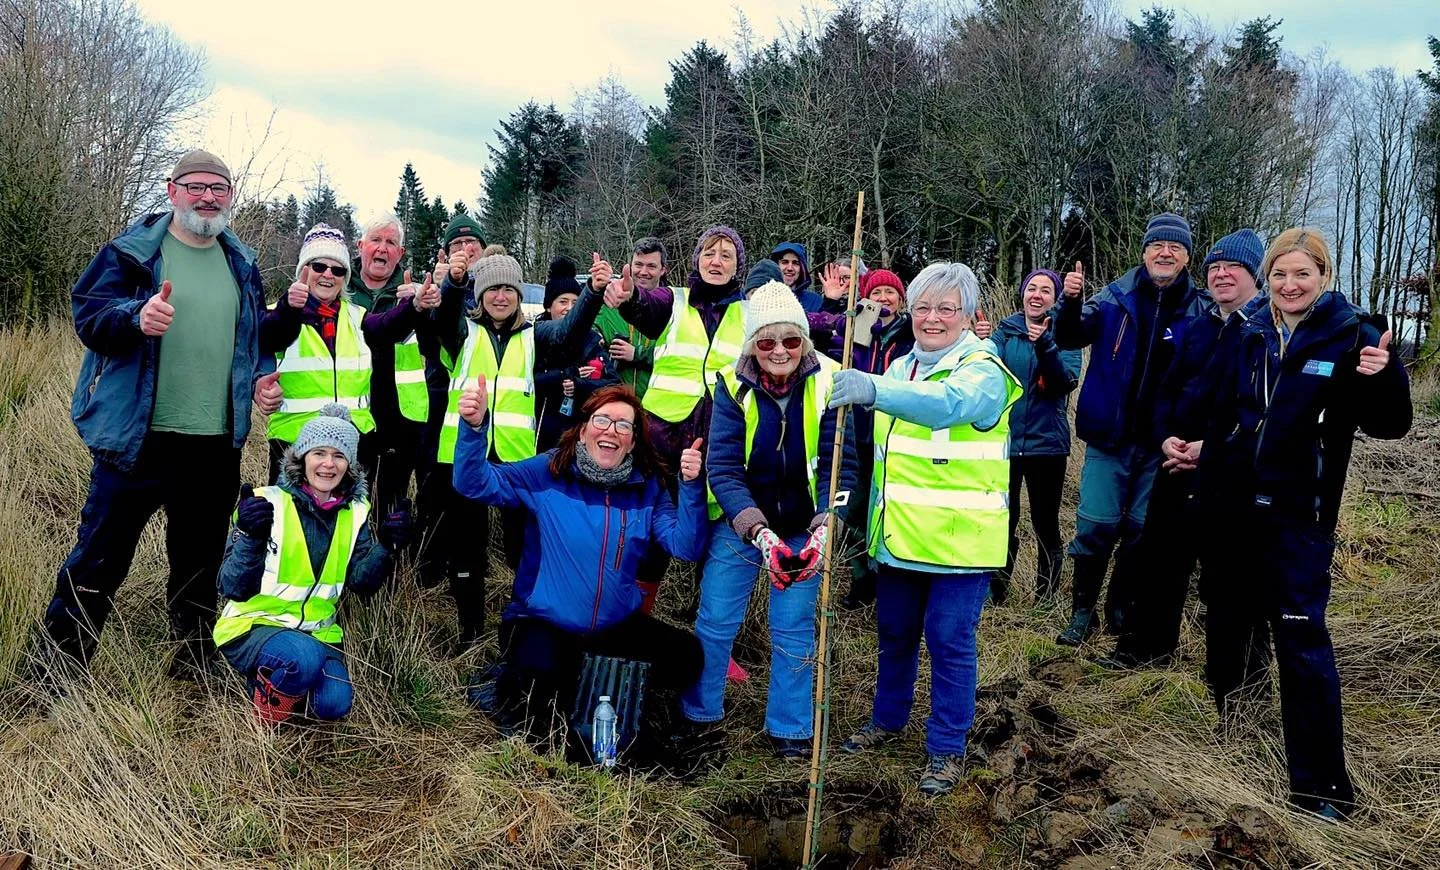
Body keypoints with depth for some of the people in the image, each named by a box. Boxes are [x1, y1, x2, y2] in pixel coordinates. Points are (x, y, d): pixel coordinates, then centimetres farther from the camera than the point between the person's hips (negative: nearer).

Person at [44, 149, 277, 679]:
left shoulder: (242, 264, 13)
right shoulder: (132, 251, -3)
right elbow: (87, 317, -11)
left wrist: (259, 379, 6)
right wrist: (137, 315, -30)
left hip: (218, 443, 5)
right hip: (138, 437, -4)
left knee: (200, 561, 15)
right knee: (100, 557, 2)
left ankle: (192, 664, 29)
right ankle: (56, 666, 15)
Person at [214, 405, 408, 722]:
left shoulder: (354, 512, 2)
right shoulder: (268, 502, -13)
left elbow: (361, 583, -2)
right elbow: (232, 589, -16)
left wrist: (385, 547, -19)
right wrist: (250, 537, -33)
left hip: (316, 631, 4)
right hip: (254, 624, -4)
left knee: (333, 704, -20)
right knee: (303, 659, -35)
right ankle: (268, 706, -2)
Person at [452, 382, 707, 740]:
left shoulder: (648, 487, -1)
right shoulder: (549, 472, -7)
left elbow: (685, 547, -10)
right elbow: (475, 483, -15)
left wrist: (691, 487, -24)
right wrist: (474, 427, -32)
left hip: (617, 627, 4)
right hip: (543, 625, -4)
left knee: (686, 657, -14)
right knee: (538, 670, -35)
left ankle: (578, 687, 5)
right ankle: (521, 691, 5)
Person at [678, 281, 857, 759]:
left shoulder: (829, 383, -18)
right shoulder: (734, 384, -17)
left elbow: (840, 467, -17)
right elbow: (723, 470, -20)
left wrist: (824, 531, -33)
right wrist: (761, 535, -33)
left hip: (804, 530, 0)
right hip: (738, 524, 0)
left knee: (795, 630, 6)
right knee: (715, 620, 6)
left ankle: (789, 730, 24)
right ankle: (698, 716, 27)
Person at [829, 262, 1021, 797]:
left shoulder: (983, 371, -13)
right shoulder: (899, 369, 10)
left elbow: (948, 403, -37)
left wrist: (874, 390, -52)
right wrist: (873, 517, 17)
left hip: (958, 538, -6)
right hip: (899, 535, 7)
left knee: (949, 642, 2)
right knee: (894, 632, 18)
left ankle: (947, 749, 17)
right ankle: (888, 719, 37)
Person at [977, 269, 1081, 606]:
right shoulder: (1005, 331, 4)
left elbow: (1067, 382, -14)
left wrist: (1044, 345, -29)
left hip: (1046, 442, -1)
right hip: (1004, 440, 1)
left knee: (1046, 524, 4)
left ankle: (1047, 598, 17)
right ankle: (996, 593, 17)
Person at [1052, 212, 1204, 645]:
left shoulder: (1197, 309, -1)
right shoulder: (1117, 296, -1)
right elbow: (1070, 338, -8)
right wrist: (1071, 301, -28)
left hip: (1161, 442, 1)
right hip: (1109, 435, -1)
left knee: (1143, 530, 10)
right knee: (1096, 526, -1)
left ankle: (1121, 608, 27)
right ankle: (1082, 611, 13)